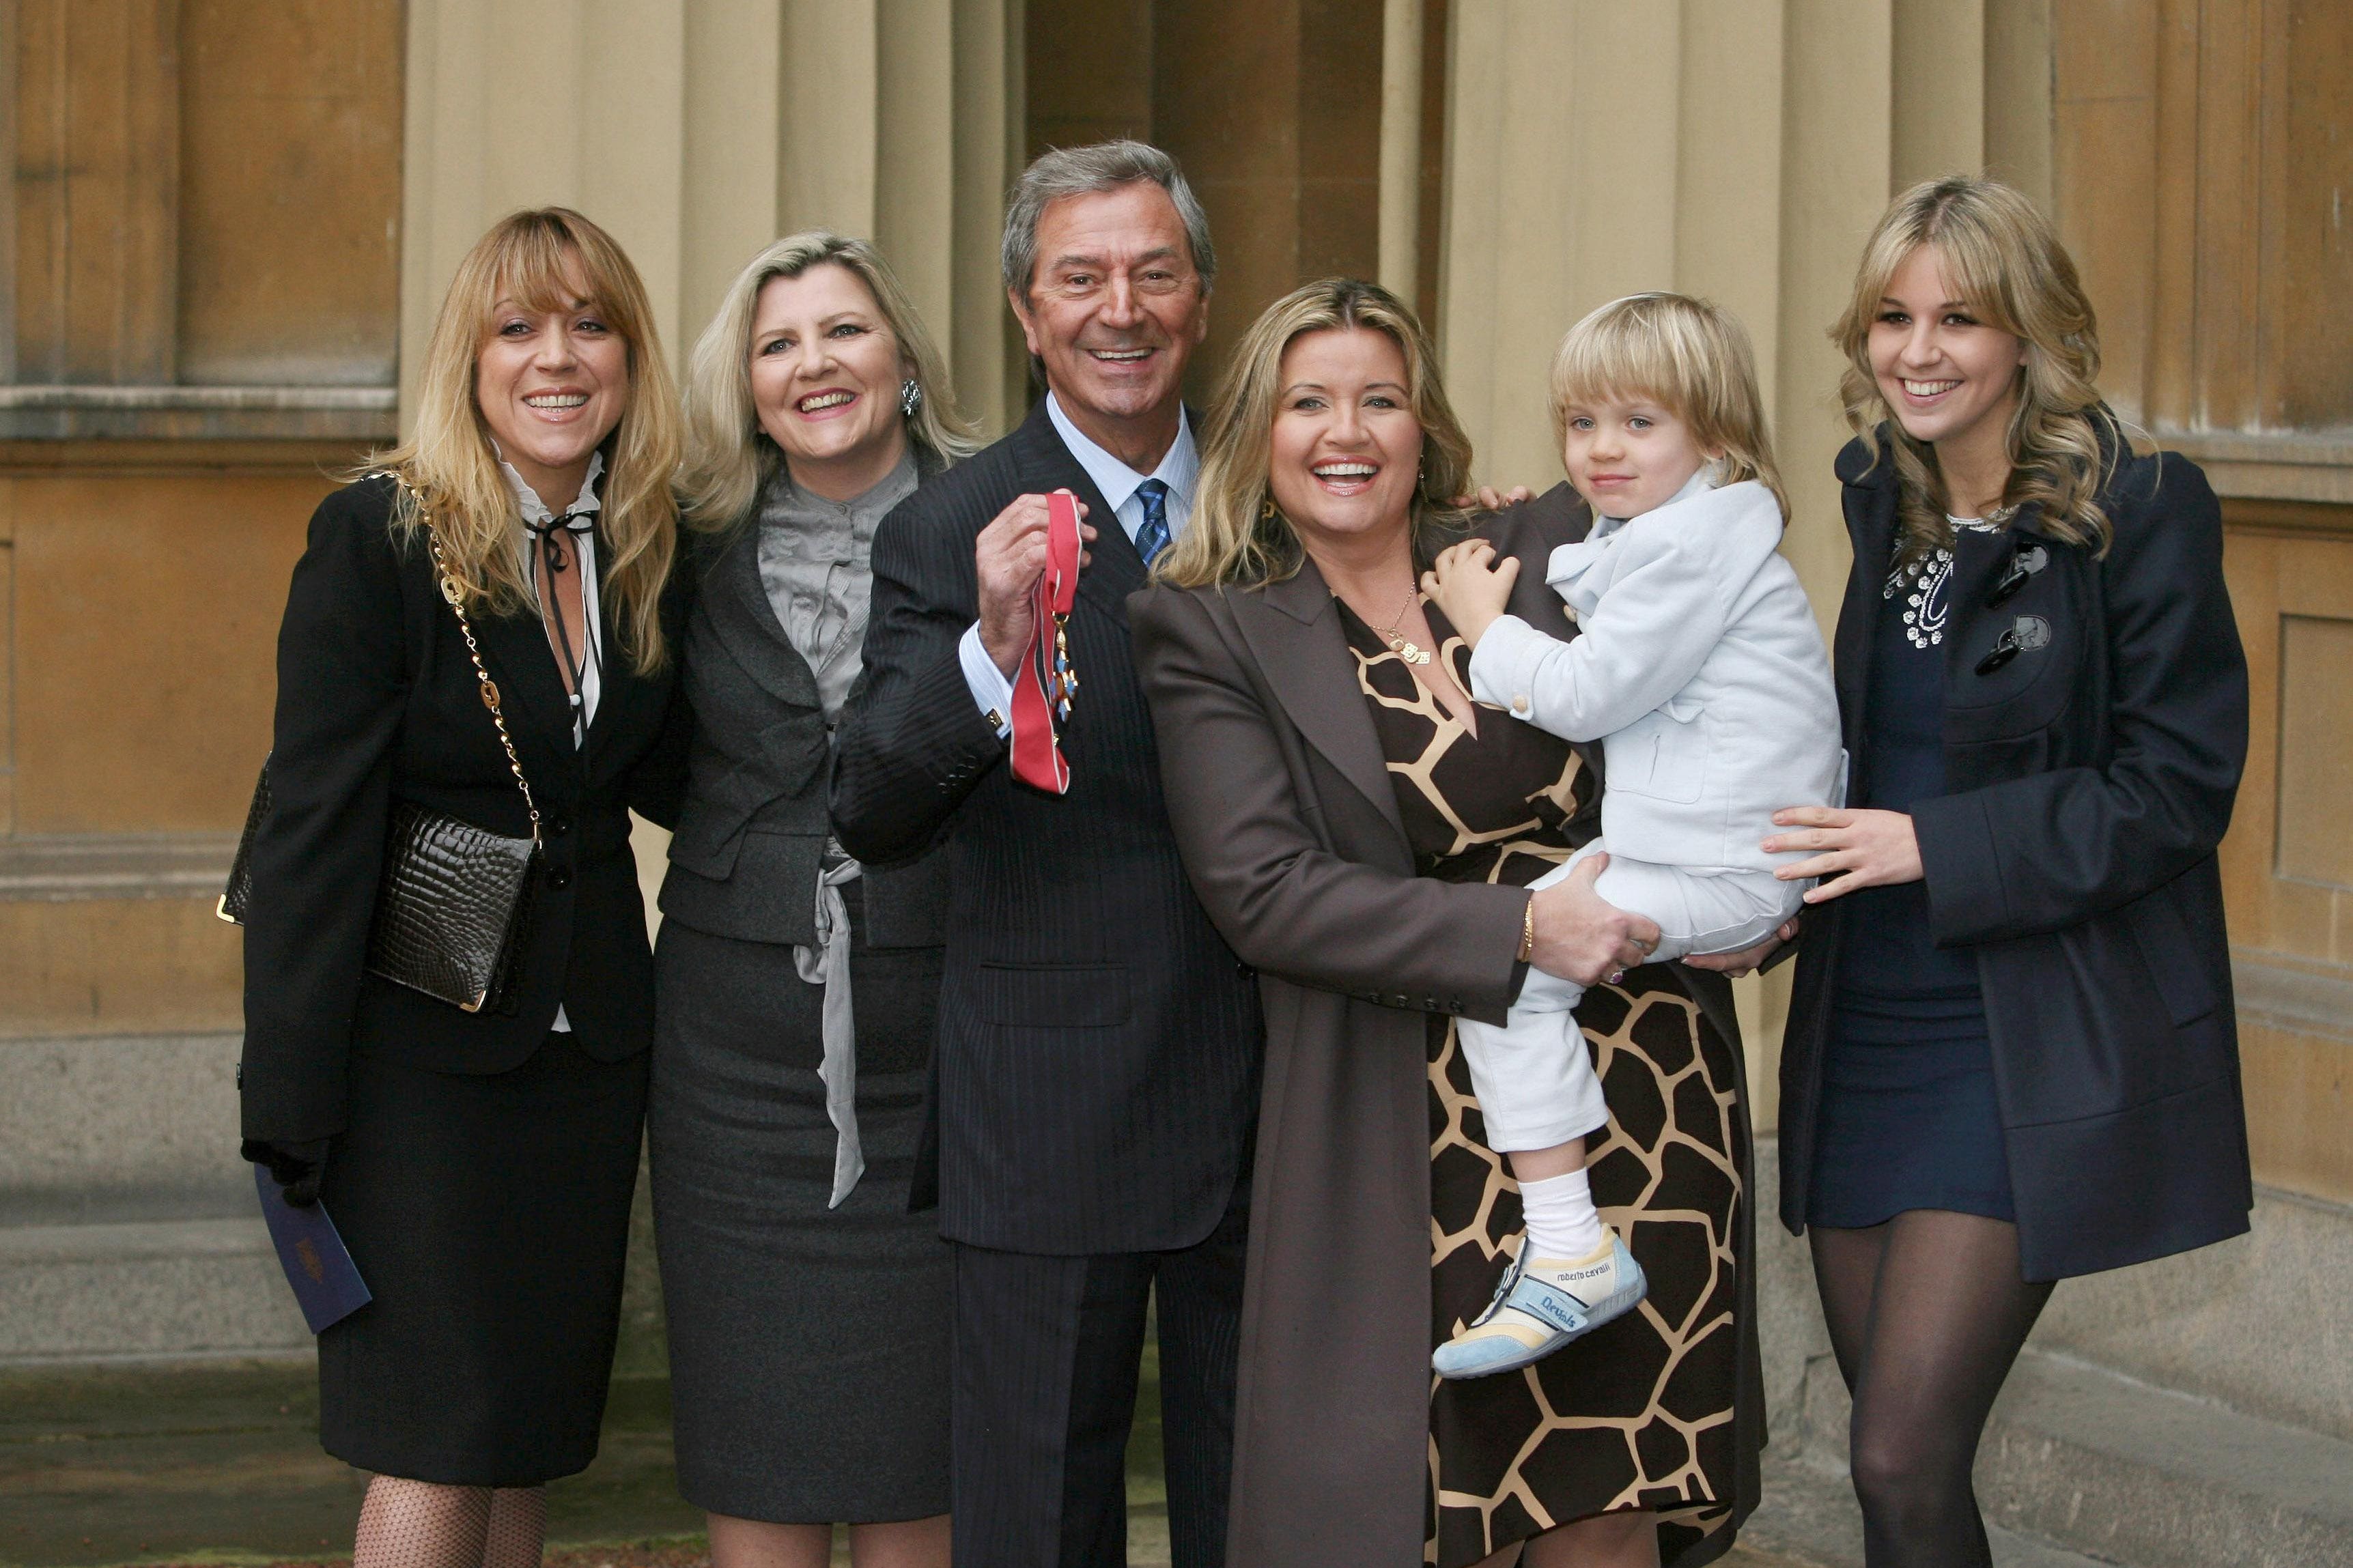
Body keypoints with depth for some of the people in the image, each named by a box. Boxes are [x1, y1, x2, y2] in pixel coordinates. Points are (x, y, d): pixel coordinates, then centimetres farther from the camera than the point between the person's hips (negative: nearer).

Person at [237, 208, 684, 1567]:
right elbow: (318, 827, -13)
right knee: (437, 1451, -4)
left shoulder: (658, 549, 5)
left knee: (529, 1443, 10)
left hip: (592, 1035, 5)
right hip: (424, 1046, -5)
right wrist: (292, 1103, -16)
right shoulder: (379, 539, -11)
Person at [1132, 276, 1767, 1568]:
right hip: (1418, 1135, -3)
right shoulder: (1210, 633, -1)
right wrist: (1517, 931, -19)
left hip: (1645, 1095, 3)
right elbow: (1261, 888, -11)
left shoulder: (1549, 550, 8)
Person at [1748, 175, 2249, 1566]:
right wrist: (1792, 862, 4)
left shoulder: (2138, 511, -10)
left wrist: (1931, 845, -18)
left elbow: (2177, 786, -13)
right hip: (1864, 1027, 6)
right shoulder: (1883, 507, 10)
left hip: (2033, 1047, -6)